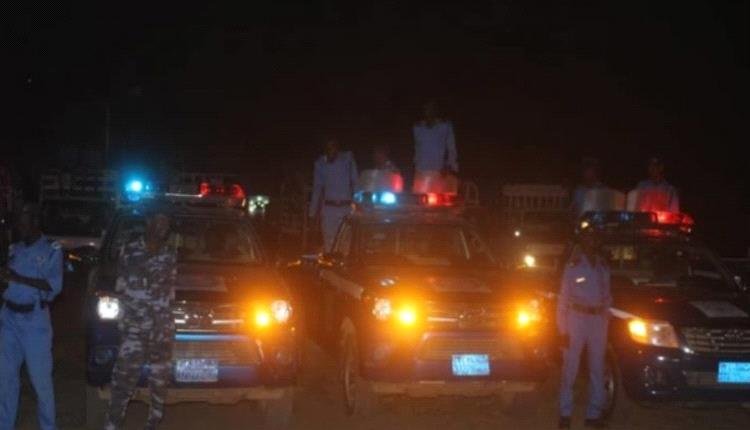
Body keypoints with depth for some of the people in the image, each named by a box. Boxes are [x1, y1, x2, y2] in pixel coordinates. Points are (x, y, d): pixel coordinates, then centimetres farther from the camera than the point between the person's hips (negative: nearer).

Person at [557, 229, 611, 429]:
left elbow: (607, 296, 16)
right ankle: (565, 413, 5)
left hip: (598, 319, 4)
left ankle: (594, 414, 15)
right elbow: (563, 298, -3)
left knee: (597, 368, 7)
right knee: (570, 368, -2)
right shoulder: (573, 266, -2)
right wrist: (563, 328, -8)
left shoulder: (603, 267, 11)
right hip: (577, 317, -4)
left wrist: (606, 322, 8)